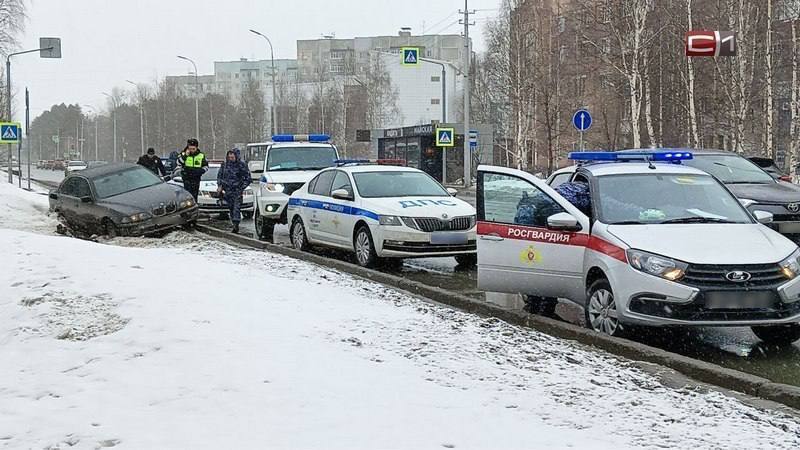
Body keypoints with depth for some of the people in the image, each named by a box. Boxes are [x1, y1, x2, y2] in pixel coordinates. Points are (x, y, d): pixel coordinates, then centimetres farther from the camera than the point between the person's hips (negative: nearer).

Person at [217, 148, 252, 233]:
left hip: (237, 191, -4)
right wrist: (220, 185, 6)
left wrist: (242, 188, -8)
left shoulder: (242, 165, -6)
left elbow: (247, 178, -1)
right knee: (231, 208, 7)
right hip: (228, 190, 4)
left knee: (237, 207, -14)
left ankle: (236, 225, -21)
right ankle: (234, 225, 17)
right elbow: (219, 176, 18)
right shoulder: (224, 164, 5)